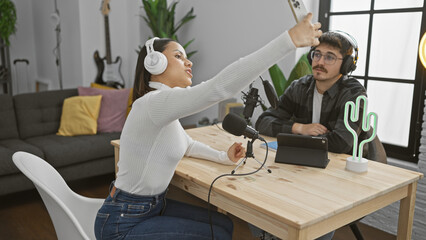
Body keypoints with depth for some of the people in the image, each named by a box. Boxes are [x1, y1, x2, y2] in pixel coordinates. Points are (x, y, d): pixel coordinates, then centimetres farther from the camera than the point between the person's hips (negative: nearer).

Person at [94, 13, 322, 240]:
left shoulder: (165, 106, 5)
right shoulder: (154, 103, -27)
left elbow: (187, 144, 21)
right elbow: (221, 85, -39)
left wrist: (223, 157, 3)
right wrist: (291, 38, -37)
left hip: (153, 205, 9)